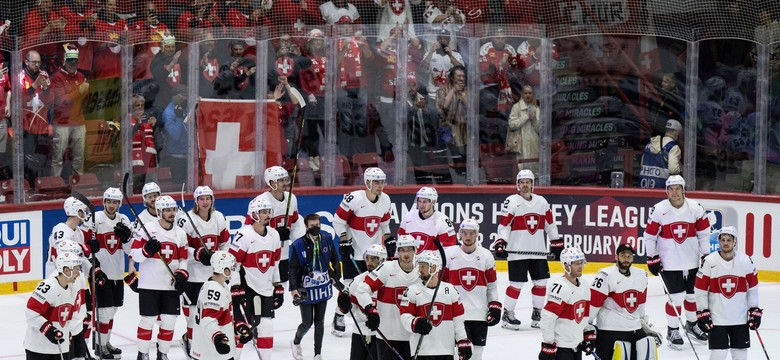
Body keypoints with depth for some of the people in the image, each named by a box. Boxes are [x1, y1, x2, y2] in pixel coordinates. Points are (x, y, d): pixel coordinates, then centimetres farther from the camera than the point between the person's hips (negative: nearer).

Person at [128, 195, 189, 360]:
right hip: (149, 284, -4)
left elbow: (183, 259, 16)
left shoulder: (180, 233, 9)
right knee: (148, 320, -2)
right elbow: (134, 254, -8)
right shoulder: (147, 229, -7)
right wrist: (146, 250, -27)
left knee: (169, 320, 5)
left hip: (170, 285, 4)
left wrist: (182, 275, -1)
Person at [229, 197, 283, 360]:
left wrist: (278, 287, 16)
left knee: (266, 327, 6)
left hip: (265, 289, 6)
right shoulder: (244, 235, -16)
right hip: (245, 288, -6)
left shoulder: (274, 235, 7)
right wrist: (236, 289, -18)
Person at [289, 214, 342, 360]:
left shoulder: (326, 239, -2)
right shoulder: (298, 245, -14)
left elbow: (334, 259, 13)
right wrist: (294, 289, -18)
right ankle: (296, 342, 32)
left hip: (323, 288, 4)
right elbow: (293, 268, -12)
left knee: (319, 321, 10)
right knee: (307, 322, 1)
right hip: (306, 290, -4)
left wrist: (335, 276, 10)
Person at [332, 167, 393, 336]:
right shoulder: (353, 199, -20)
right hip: (354, 250, -5)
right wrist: (344, 241, -16)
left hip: (375, 251, 5)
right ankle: (339, 317, 11)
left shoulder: (385, 200, 0)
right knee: (350, 284, -4)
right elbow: (338, 221, -13)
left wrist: (389, 240, 10)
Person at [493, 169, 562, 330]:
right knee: (517, 284, -7)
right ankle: (507, 315, 4)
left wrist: (557, 244, 18)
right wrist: (500, 244, -20)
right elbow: (503, 225, -9)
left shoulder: (541, 202, 11)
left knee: (541, 282, 6)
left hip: (538, 251, 5)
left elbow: (550, 224, 18)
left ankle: (537, 314, 19)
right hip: (517, 252, -5)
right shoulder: (511, 202, -5)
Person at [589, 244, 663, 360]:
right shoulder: (606, 276, -11)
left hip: (636, 330, 6)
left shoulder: (641, 275, 12)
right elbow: (593, 303, -11)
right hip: (609, 332, -6)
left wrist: (644, 325, 27)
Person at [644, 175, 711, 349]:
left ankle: (692, 324, 38)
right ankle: (672, 331, 10)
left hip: (692, 261, 3)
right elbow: (649, 235, -3)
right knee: (677, 297, -8)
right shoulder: (659, 210, -10)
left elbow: (704, 232, 6)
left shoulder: (695, 208, -4)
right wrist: (652, 258, -4)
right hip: (669, 262, -3)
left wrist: (706, 255, 5)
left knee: (693, 294, 14)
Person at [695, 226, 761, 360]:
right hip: (716, 318, -3)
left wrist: (755, 311, 5)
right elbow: (701, 290, -4)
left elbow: (753, 288, 7)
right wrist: (702, 314, -6)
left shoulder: (746, 261, -2)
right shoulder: (709, 262, -8)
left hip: (740, 318, 3)